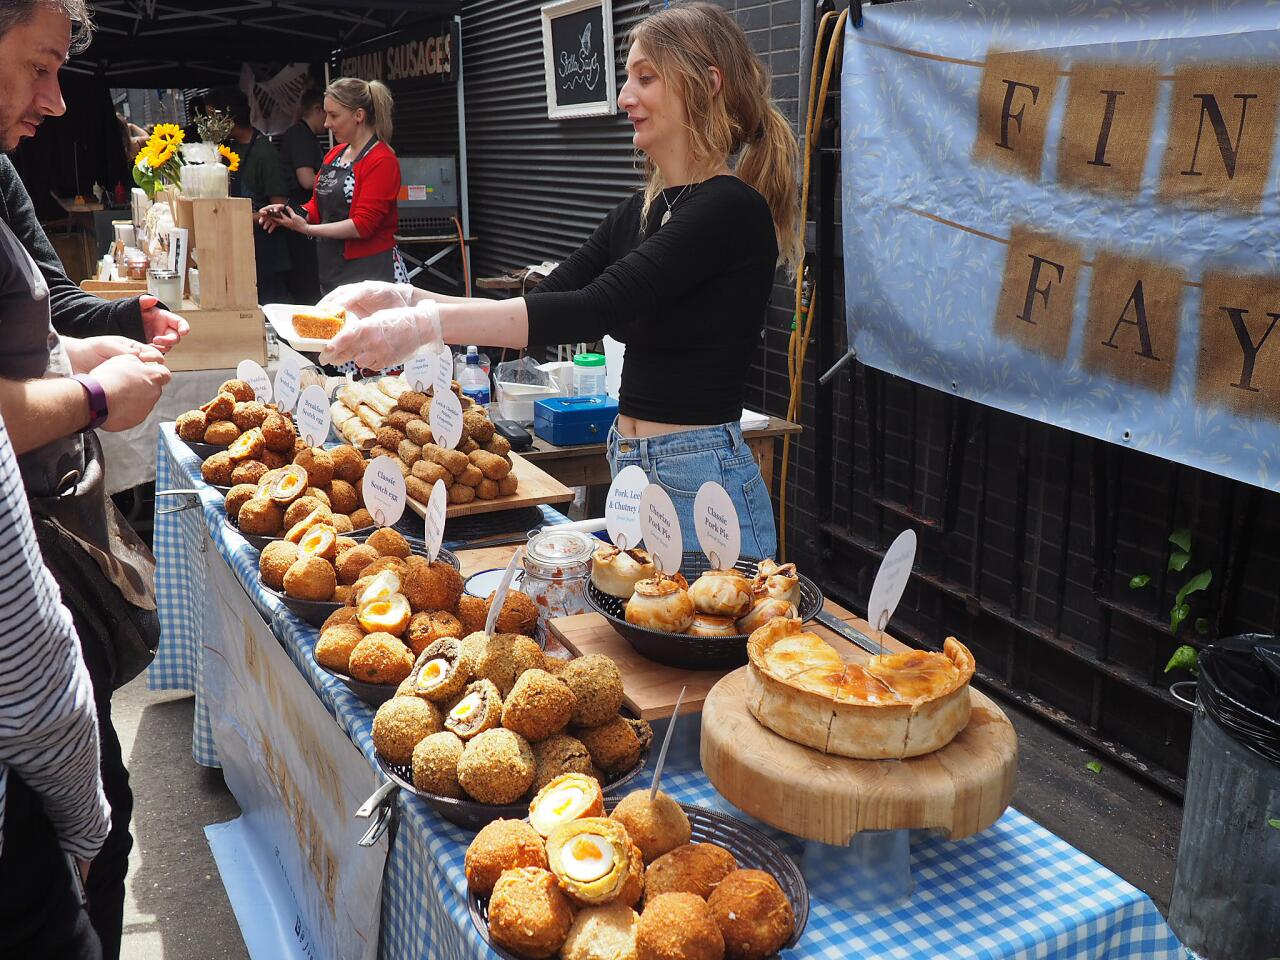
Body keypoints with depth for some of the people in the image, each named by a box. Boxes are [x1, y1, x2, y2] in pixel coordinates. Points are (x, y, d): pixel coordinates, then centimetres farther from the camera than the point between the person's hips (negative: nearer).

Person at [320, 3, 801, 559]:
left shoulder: (733, 210, -15)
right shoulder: (640, 211, 11)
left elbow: (594, 309, -25)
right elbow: (548, 303, 7)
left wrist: (426, 324, -30)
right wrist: (407, 300, -5)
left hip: (699, 483, -8)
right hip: (629, 470, 8)